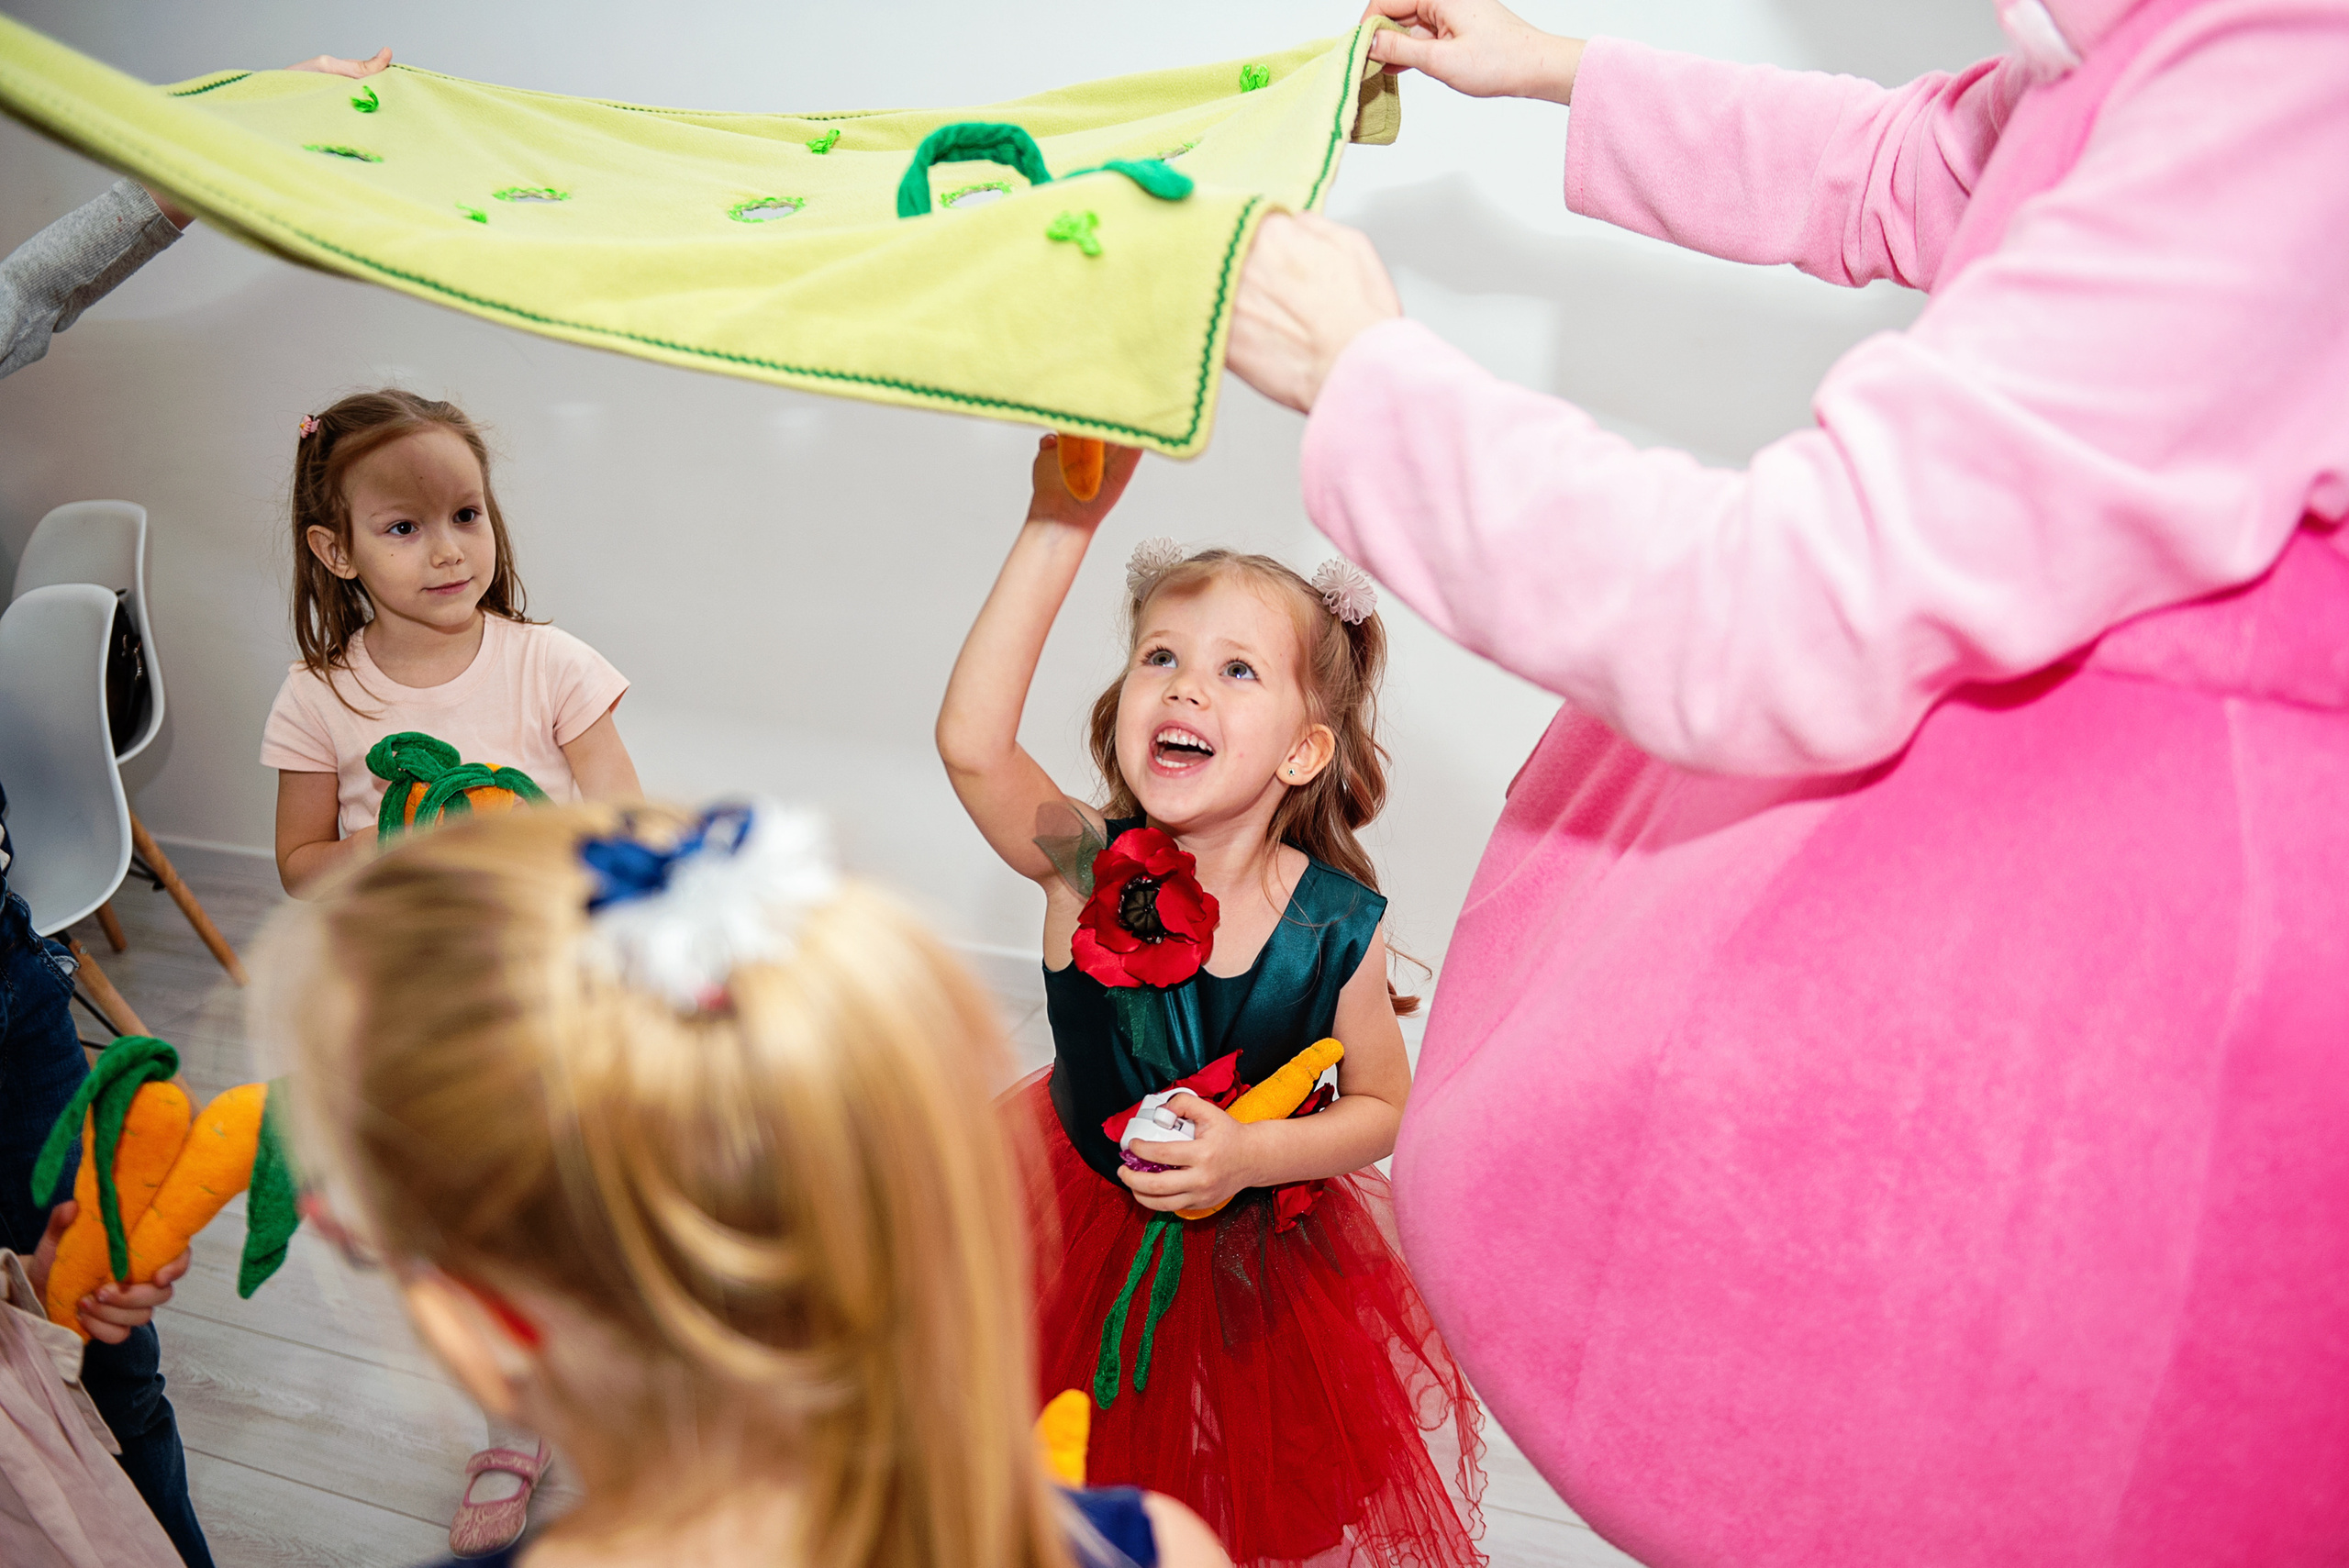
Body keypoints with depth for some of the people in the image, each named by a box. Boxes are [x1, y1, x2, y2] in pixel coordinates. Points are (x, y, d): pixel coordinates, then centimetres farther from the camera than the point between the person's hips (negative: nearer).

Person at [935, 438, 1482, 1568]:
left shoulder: (1341, 926, -20)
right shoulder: (1086, 865, -21)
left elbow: (1380, 1109, -6)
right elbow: (970, 743, -40)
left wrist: (1252, 1156, -25)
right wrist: (1059, 529, -44)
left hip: (1254, 1259, 0)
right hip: (1079, 1231, 0)